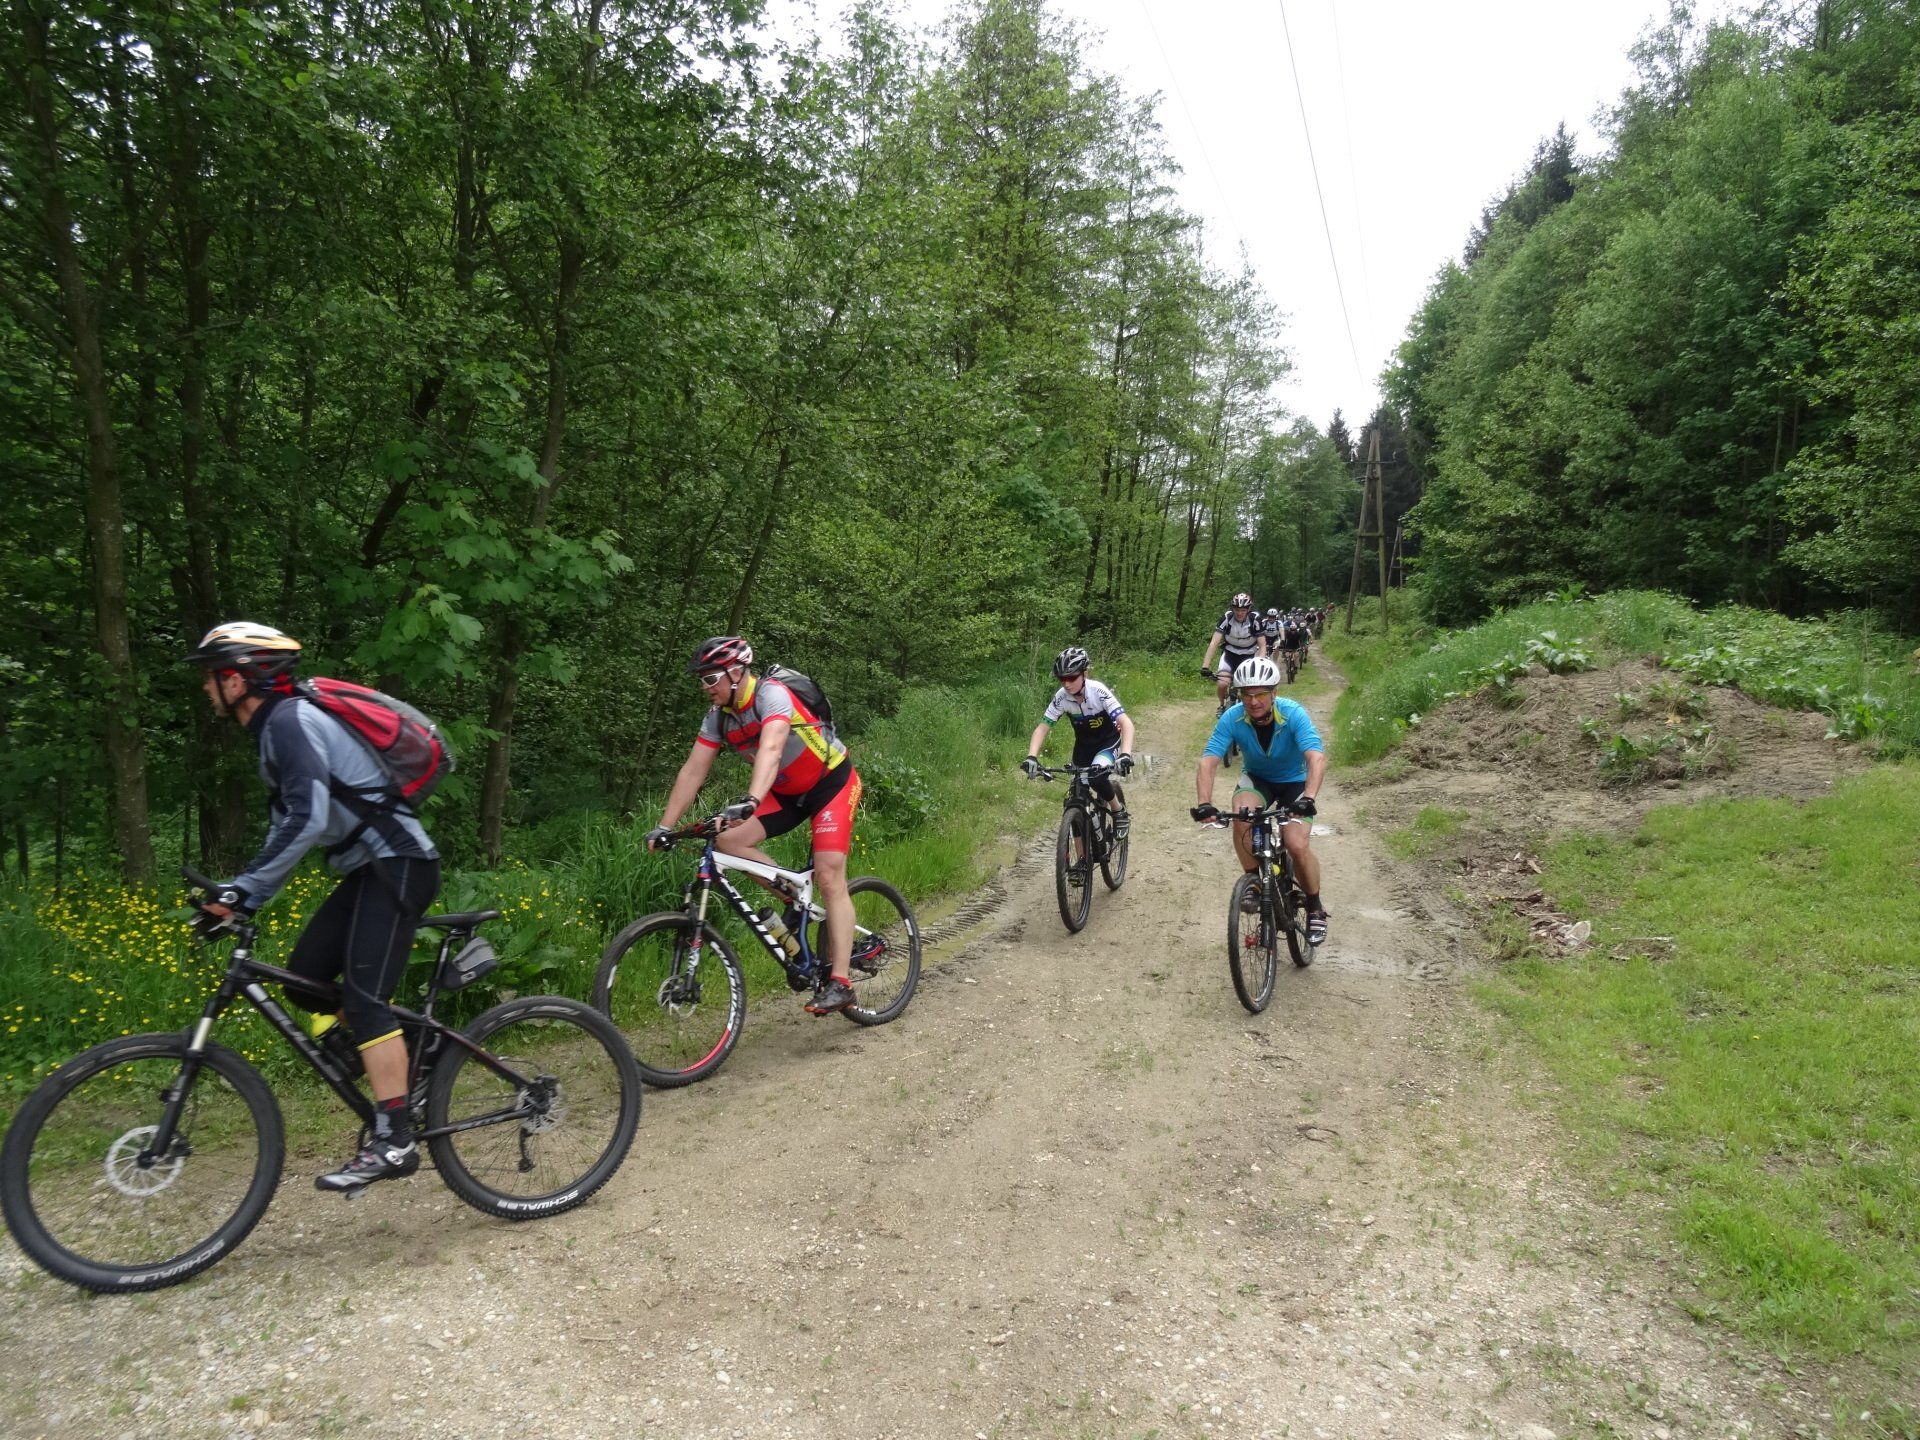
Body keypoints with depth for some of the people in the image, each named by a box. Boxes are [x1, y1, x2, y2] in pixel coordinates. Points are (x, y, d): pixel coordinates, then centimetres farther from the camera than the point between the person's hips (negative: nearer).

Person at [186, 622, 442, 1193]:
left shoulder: (290, 720, -14)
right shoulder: (279, 726, 18)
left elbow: (306, 822, -25)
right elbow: (289, 827, 20)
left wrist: (240, 889, -21)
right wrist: (242, 898, 15)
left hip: (397, 864, -10)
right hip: (371, 870, 10)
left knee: (362, 997, -15)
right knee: (304, 980, 8)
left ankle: (394, 1141, -12)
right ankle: (395, 1074, 16)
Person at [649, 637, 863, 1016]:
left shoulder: (771, 695, -26)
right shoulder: (718, 716, -4)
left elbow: (771, 749, -43)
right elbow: (693, 771, -4)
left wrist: (750, 802, -58)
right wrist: (664, 826, -10)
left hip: (832, 782, -7)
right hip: (787, 792, 7)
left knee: (829, 878, -16)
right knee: (729, 838, -15)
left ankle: (840, 982, -12)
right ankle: (794, 895, 3)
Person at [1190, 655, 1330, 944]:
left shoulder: (1294, 714, -29)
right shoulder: (1232, 718, -24)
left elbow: (1316, 758, -41)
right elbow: (1208, 762, -30)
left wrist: (1309, 798, -57)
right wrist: (1204, 804, -45)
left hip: (1294, 781, -2)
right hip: (1256, 779, 2)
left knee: (1298, 847, -19)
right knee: (1241, 817, -31)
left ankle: (1315, 908, 8)